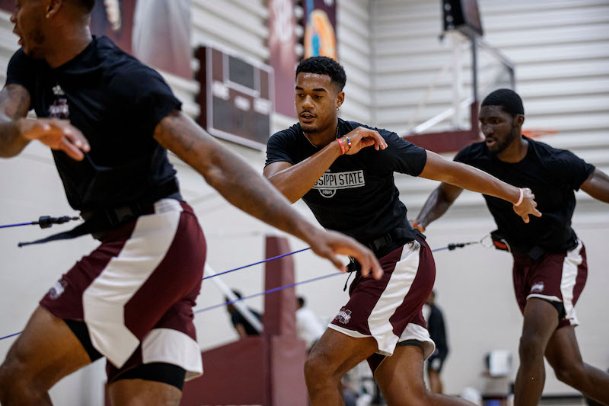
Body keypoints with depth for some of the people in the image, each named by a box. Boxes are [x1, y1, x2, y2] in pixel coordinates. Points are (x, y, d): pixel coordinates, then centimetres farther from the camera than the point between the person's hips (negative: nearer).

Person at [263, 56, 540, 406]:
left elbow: (448, 171, -2)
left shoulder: (375, 143, -13)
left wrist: (516, 196, 6)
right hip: (369, 272, 5)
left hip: (402, 261, -5)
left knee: (321, 369, -16)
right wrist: (338, 147, -27)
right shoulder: (285, 144, -1)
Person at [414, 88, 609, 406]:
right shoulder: (475, 158, -12)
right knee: (568, 369, 6)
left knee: (531, 346, -26)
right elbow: (445, 195, 5)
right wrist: (420, 224, -14)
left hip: (561, 258, -5)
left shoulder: (555, 163, -26)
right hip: (524, 262, 5)